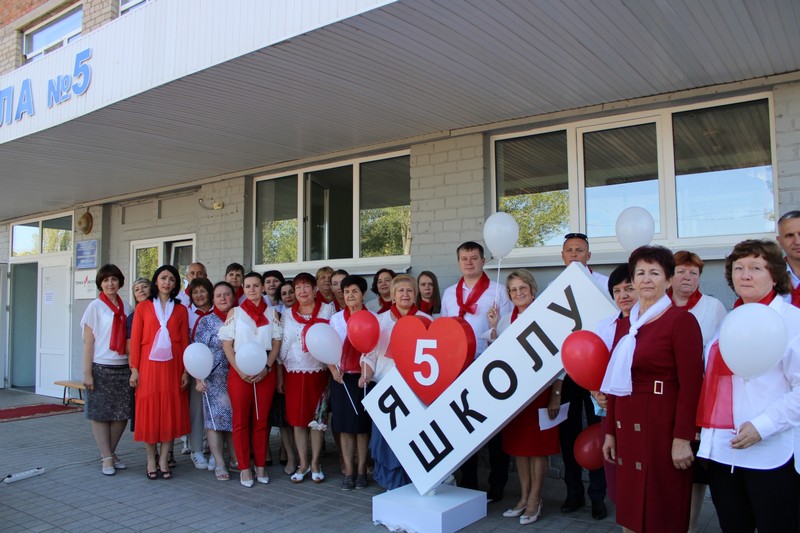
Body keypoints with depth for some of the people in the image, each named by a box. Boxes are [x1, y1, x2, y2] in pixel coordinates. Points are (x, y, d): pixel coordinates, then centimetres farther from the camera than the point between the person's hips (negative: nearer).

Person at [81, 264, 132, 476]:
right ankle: (107, 458, 13)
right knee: (100, 414, 3)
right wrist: (87, 373, -10)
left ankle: (110, 452, 23)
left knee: (122, 415, 6)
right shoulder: (95, 307, -3)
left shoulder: (126, 308, 9)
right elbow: (88, 342, -6)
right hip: (101, 368, -4)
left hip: (122, 368, 4)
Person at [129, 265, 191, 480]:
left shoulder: (180, 309, 8)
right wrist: (134, 369, -5)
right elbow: (135, 340, 2)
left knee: (171, 410, 2)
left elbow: (185, 341, 6)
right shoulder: (143, 307, 6)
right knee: (149, 410, 2)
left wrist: (185, 370, 0)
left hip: (172, 366, 1)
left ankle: (164, 459, 12)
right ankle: (151, 458, 15)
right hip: (149, 365, -1)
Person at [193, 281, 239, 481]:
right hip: (214, 379, -3)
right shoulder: (206, 321, 1)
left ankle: (235, 459, 18)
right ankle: (219, 464, 6)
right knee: (215, 419, -2)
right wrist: (199, 379, -11)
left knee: (235, 418, 8)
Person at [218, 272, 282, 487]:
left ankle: (261, 466, 17)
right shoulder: (235, 312, 4)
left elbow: (276, 343, 5)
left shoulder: (271, 313, 7)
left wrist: (266, 368, -8)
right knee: (241, 421, 3)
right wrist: (240, 370, -12)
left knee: (261, 420, 7)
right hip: (239, 372, -1)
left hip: (265, 372, 1)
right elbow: (227, 344, -1)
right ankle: (244, 468, 12)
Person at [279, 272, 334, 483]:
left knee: (317, 419, 3)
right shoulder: (288, 314, 10)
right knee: (297, 419, 5)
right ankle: (303, 464, 17)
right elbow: (283, 344, 12)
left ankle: (315, 464, 16)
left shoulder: (327, 310, 1)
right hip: (294, 373, 2)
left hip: (318, 372, -2)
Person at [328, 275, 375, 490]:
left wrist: (369, 372, -18)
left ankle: (362, 470, 15)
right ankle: (348, 471, 13)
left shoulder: (373, 318, 0)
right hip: (342, 378, 2)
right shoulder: (336, 318, 8)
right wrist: (333, 370, -7)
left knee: (362, 425, 4)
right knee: (344, 425, 4)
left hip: (364, 378, -2)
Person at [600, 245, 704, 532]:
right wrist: (610, 431, 13)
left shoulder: (682, 320, -7)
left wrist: (682, 438, -17)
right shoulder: (624, 324, 12)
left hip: (663, 427, -6)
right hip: (627, 427, 6)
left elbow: (690, 385, -13)